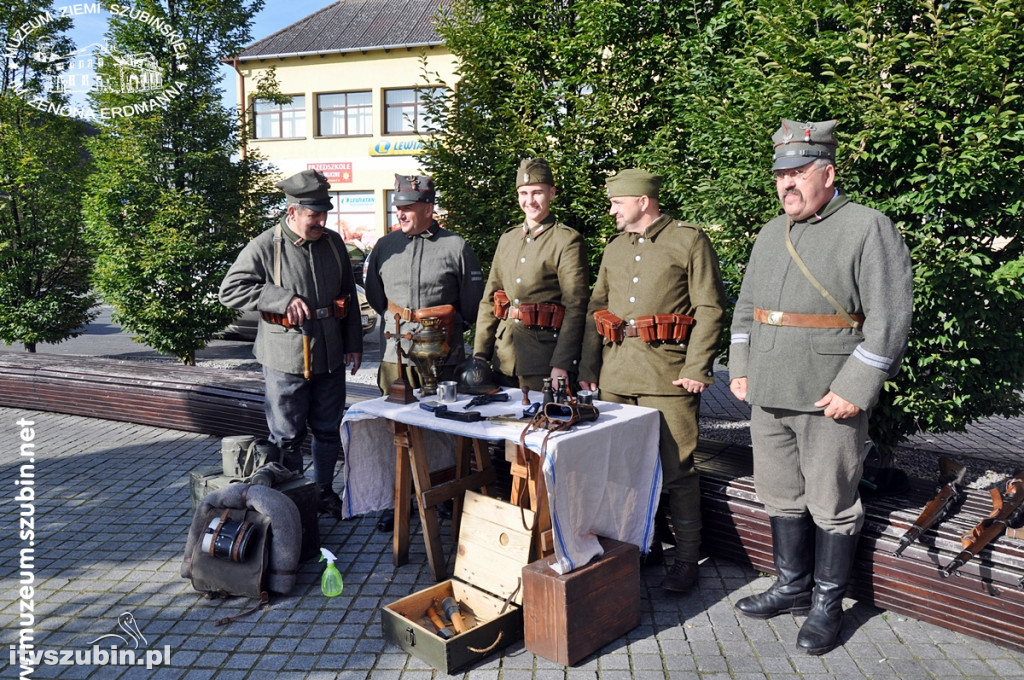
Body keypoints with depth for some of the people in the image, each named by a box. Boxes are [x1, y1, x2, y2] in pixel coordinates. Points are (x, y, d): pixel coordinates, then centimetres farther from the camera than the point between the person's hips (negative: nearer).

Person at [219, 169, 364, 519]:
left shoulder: (333, 243, 4)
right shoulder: (264, 247, -10)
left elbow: (348, 295, 13)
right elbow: (230, 291, -11)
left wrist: (353, 343, 11)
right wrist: (283, 299, -20)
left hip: (330, 356, 5)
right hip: (286, 359, -4)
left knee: (328, 430, 16)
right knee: (287, 437, 8)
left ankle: (324, 491, 33)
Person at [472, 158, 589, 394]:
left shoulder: (567, 240, -6)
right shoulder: (507, 239, 13)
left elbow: (576, 306, -12)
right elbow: (489, 299, 13)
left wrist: (562, 365, -18)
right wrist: (479, 354, 6)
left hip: (543, 354, -6)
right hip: (503, 357, 6)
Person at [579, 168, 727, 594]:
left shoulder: (690, 241, -2)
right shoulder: (614, 247, 16)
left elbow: (710, 309, -6)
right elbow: (596, 309, 19)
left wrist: (696, 368, -12)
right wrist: (588, 367, 14)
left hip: (669, 375, -6)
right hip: (615, 375, 6)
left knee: (676, 471, -1)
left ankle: (687, 559, 14)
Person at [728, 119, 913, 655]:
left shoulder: (868, 229, -7)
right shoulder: (770, 234, 13)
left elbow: (890, 318, -13)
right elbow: (746, 306, 20)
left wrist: (855, 389, -17)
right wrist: (740, 369, 11)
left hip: (830, 402, -6)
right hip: (768, 398, 7)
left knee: (832, 506, 6)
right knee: (782, 497, 16)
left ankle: (827, 603, 22)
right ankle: (793, 586, 33)